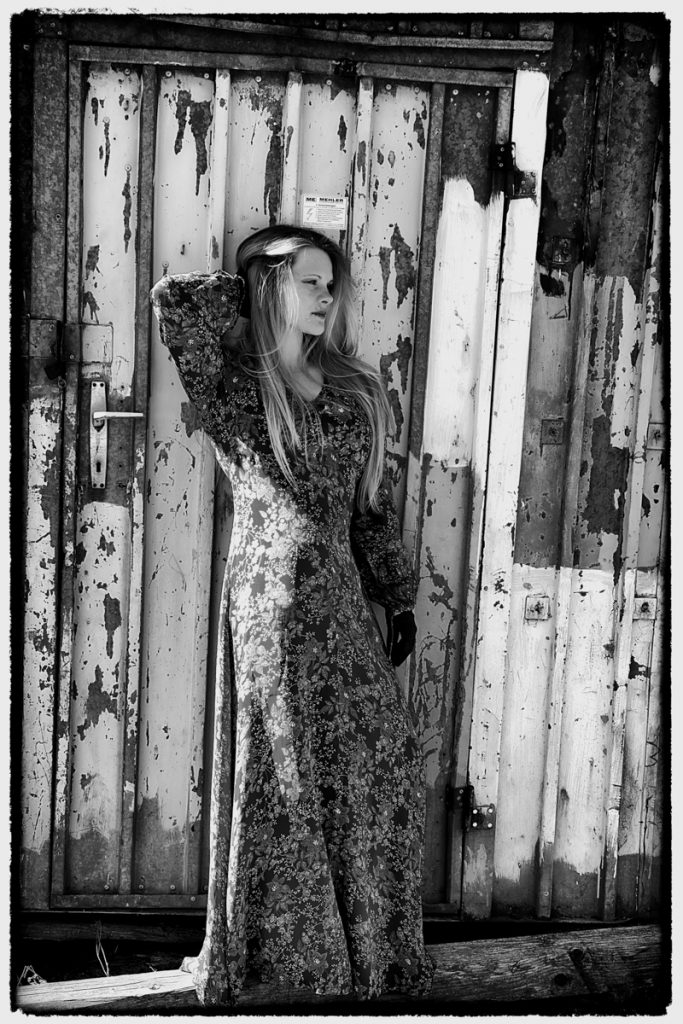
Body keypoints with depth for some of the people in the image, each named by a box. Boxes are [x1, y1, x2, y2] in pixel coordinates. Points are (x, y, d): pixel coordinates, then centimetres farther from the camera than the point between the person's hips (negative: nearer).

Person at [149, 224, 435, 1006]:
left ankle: (374, 950, 31)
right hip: (272, 596, -6)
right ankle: (257, 958, 26)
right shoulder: (233, 384, -2)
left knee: (383, 758, 9)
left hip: (343, 597, 6)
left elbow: (372, 502, 15)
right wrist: (251, 295, -2)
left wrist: (399, 596, 11)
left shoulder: (349, 389, 14)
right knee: (282, 773, 4)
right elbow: (174, 300, -20)